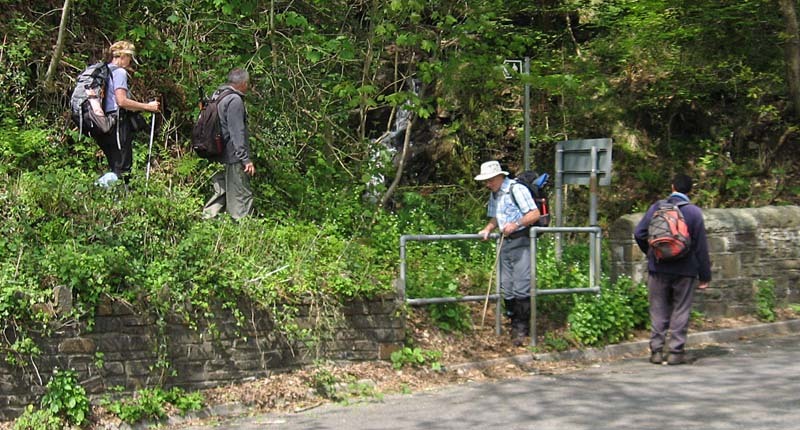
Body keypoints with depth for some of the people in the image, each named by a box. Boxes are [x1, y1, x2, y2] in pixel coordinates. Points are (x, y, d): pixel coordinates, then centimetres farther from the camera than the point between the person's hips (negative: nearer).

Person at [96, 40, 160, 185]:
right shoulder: (119, 72, -7)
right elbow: (122, 101, -18)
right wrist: (147, 106, -11)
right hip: (119, 123, -9)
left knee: (115, 169, 13)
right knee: (122, 169, -9)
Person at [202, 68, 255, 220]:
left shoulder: (218, 96, 14)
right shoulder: (235, 100, -16)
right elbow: (237, 132, -20)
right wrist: (246, 158, -20)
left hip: (219, 157, 9)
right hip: (233, 158, -9)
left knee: (221, 193, 17)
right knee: (241, 196, -4)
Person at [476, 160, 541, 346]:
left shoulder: (517, 190, -11)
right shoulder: (494, 195, 16)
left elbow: (535, 214, -14)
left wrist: (516, 224, -25)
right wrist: (488, 229, 5)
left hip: (522, 242, -8)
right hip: (505, 242, 8)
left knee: (521, 287, -11)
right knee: (506, 287, 6)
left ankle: (522, 328, -4)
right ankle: (515, 325, 15)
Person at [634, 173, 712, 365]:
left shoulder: (657, 207, 0)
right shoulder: (694, 212, -5)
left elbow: (639, 233, -1)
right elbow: (701, 246, -4)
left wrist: (650, 253, 16)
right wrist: (704, 275, 1)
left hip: (658, 269, 2)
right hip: (685, 270, -1)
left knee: (658, 310, 9)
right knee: (681, 310, 6)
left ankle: (656, 350, 9)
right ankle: (676, 352, 4)